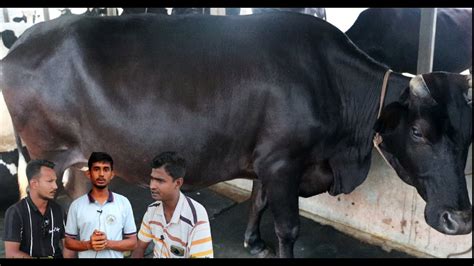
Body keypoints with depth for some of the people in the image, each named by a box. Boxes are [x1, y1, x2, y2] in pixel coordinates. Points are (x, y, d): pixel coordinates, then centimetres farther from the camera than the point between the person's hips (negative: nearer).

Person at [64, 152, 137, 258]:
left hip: (115, 256, 0)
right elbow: (69, 242, 2)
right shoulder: (76, 205, -3)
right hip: (85, 256, 0)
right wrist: (88, 244, -16)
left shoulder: (123, 202, -5)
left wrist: (109, 243, -18)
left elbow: (132, 242, -3)